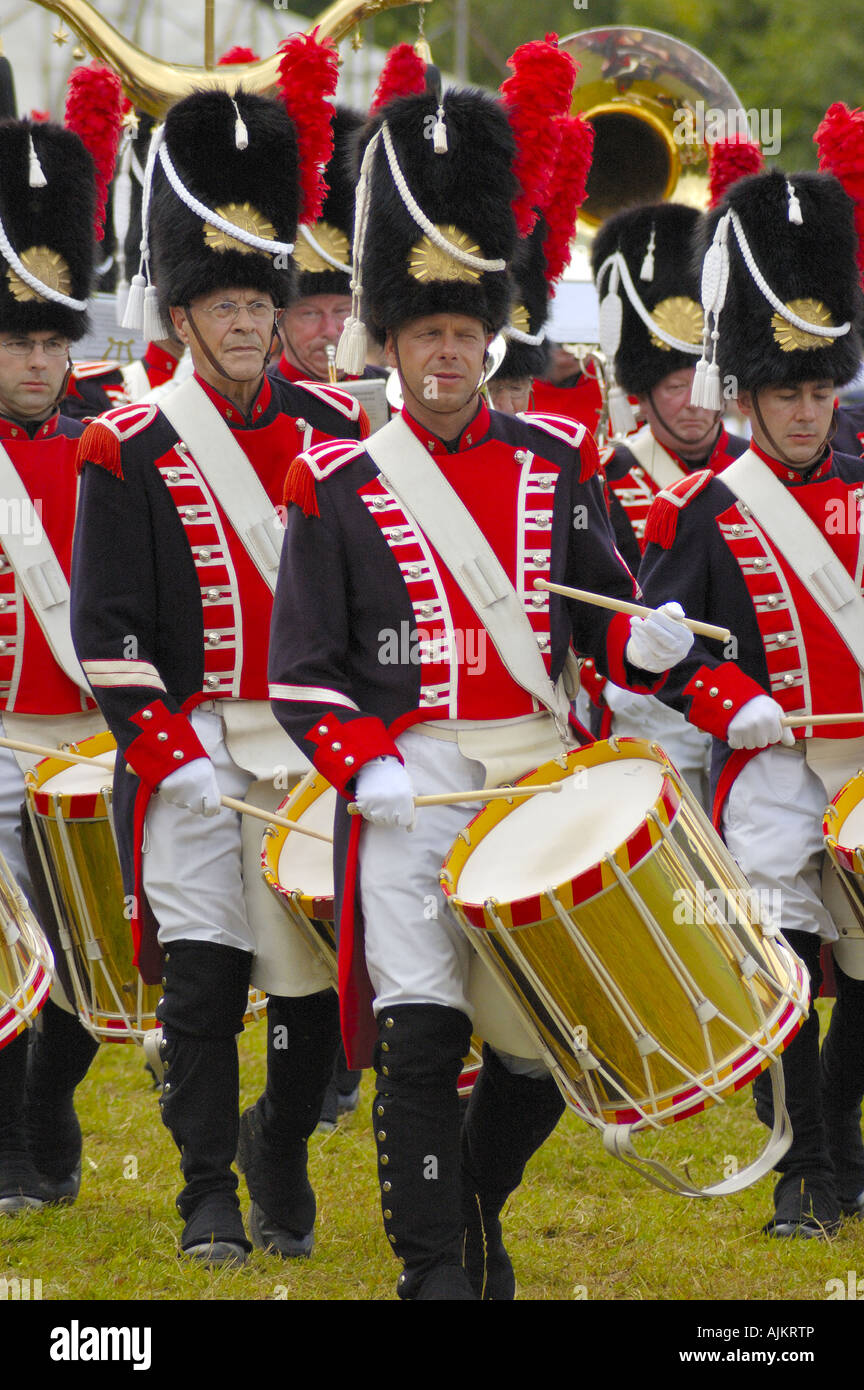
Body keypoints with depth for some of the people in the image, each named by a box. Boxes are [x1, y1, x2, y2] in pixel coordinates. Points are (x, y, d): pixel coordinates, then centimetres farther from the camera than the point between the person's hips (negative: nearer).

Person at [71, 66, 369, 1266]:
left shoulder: (334, 431, 7)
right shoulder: (131, 452, -2)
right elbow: (106, 629, -4)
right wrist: (169, 753, -13)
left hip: (318, 750, 3)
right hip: (195, 751, -3)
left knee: (317, 976, 5)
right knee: (202, 975, -7)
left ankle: (282, 1148, 29)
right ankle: (210, 1196, 2)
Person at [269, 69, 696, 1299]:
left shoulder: (554, 462, 10)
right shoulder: (341, 488, 2)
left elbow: (599, 609, 13)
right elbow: (303, 668, 0)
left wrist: (644, 644, -10)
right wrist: (363, 767, -15)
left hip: (543, 780, 3)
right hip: (414, 791, -3)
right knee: (423, 1033, -10)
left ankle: (476, 1200, 32)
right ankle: (436, 1264, -3)